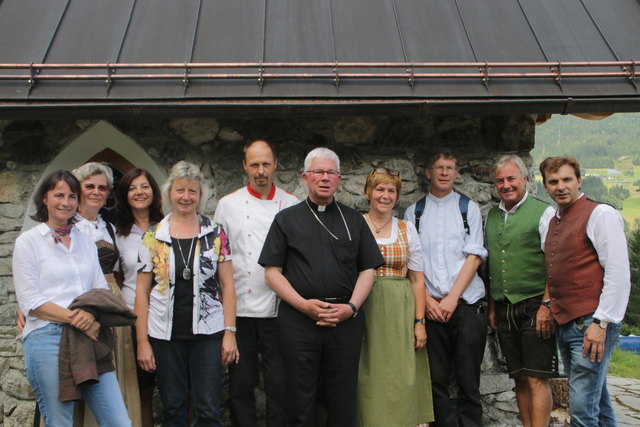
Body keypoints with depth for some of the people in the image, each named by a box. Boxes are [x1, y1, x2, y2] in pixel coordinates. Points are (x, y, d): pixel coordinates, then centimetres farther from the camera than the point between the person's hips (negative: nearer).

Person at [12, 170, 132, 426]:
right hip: (47, 338, -4)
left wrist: (93, 316, -8)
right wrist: (77, 319, -15)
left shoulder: (86, 242, 17)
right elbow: (31, 302, -5)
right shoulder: (28, 241, 3)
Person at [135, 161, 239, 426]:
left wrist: (230, 332, -4)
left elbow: (227, 286, 3)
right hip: (166, 335, 1)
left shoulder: (215, 234, 3)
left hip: (207, 334, 0)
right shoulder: (153, 236, 3)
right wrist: (142, 342, -1)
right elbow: (142, 292, 3)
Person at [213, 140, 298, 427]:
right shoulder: (228, 204, 7)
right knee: (241, 383, 6)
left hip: (277, 308, 0)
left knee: (279, 383, 3)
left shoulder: (292, 205, 5)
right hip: (239, 307, 1)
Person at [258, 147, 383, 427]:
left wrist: (351, 307, -7)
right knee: (301, 399, 4)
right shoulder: (286, 219, 9)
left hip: (346, 320, 2)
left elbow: (368, 270, 10)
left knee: (343, 401, 6)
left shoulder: (354, 220, 14)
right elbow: (272, 272, 3)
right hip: (298, 319, -1)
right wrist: (304, 304, -10)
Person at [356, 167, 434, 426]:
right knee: (369, 378, 0)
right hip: (364, 311, -2)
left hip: (401, 312, 2)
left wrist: (420, 322, 0)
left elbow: (417, 279, 7)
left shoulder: (407, 229, 9)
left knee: (402, 380, 0)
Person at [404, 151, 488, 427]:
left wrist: (452, 298, -9)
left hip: (466, 304, -1)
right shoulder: (414, 212, 11)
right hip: (430, 306, 1)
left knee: (468, 380, 1)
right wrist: (427, 300, -6)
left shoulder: (469, 208, 8)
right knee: (436, 379, 3)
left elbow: (474, 257, 0)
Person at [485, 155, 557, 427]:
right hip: (504, 310, 6)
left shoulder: (543, 212, -4)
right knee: (519, 378, 9)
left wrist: (546, 305, -14)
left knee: (537, 378, -6)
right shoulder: (492, 216, 14)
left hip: (534, 307, -5)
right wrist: (492, 306, 14)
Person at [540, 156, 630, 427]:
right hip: (564, 324, 8)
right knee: (597, 402, 16)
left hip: (591, 325, -8)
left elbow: (618, 273, -14)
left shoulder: (600, 214, -7)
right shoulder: (554, 222, 17)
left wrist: (601, 323, -17)